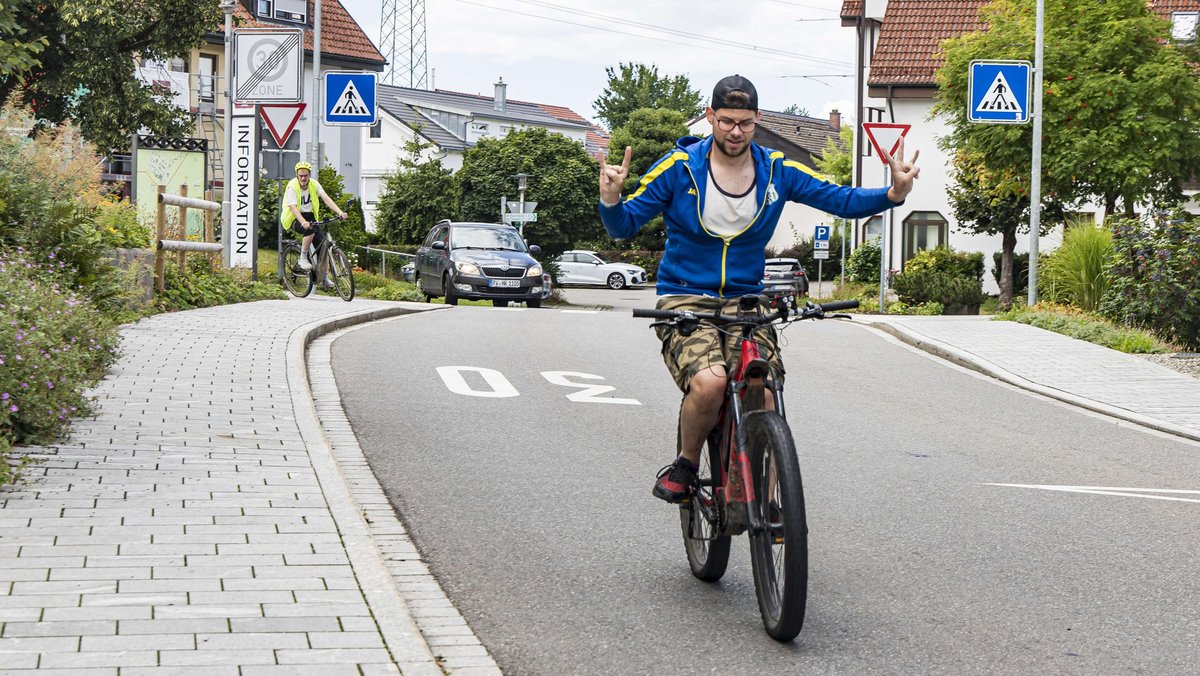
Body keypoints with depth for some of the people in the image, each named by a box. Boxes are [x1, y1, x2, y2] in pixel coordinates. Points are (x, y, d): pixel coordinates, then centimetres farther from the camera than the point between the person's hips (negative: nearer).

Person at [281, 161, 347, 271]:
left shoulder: (314, 184, -3)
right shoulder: (292, 186, -17)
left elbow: (326, 198, -12)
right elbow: (293, 207, -27)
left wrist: (340, 212, -28)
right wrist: (303, 222, -43)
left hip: (309, 215, 5)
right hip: (294, 218, -5)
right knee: (310, 229, -36)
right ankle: (303, 259, -19)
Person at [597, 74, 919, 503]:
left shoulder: (777, 171, 3)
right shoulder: (680, 167, -5)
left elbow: (841, 200, 4)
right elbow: (624, 226, -2)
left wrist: (894, 194, -13)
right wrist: (611, 199, -25)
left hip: (744, 301, 3)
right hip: (685, 299, -3)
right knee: (709, 382, -30)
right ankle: (685, 465, -2)